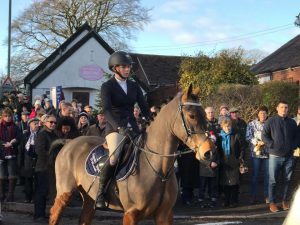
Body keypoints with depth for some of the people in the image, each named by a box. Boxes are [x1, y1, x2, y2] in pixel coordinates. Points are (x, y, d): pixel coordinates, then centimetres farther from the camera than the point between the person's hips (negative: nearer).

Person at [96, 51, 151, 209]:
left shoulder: (134, 86, 12)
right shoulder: (107, 86, -3)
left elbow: (144, 107, 10)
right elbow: (106, 110, -17)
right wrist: (119, 127, -33)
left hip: (132, 126, 6)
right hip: (114, 128, -6)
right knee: (115, 158, -28)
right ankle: (100, 193, -12)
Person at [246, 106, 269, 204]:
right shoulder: (252, 124, 1)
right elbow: (248, 137, -5)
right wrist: (257, 142, -17)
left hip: (267, 152, 1)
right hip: (256, 152, -1)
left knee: (267, 175, 6)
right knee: (255, 175, 6)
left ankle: (267, 195, 17)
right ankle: (254, 196, 15)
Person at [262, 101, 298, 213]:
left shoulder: (292, 122, 8)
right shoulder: (271, 121, -3)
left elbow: (296, 136, 16)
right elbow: (264, 135, -2)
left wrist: (294, 146, 1)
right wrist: (272, 145, -11)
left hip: (289, 156, 4)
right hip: (275, 156, -3)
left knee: (287, 180, 10)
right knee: (273, 180, 0)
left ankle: (285, 201, 22)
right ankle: (272, 202, 8)